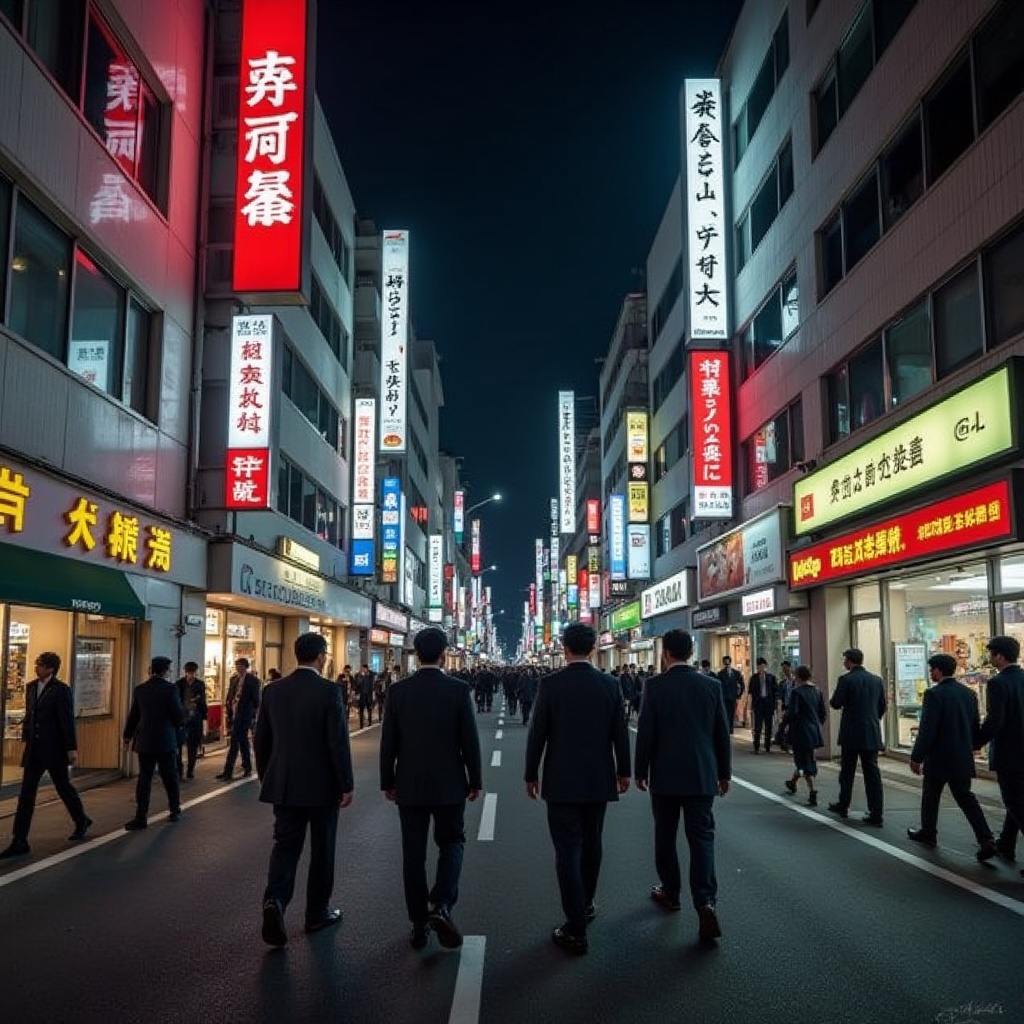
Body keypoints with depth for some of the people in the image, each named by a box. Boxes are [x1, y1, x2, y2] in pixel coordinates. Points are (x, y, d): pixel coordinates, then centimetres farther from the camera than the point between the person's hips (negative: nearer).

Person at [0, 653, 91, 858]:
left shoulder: (61, 690, -13)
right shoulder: (31, 687, 7)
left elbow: (68, 721, -13)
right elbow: (28, 715, 16)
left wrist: (72, 749, -14)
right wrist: (25, 739, 14)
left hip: (54, 749, -6)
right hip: (34, 749, 6)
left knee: (63, 787, 9)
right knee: (26, 793, 1)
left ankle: (81, 821, 32)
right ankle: (19, 841, 4)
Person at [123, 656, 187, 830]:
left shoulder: (140, 689, 1)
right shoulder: (170, 688, -11)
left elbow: (133, 715, 8)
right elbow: (179, 715, -11)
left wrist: (128, 736, 19)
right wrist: (181, 722, 12)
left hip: (144, 741, 3)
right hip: (166, 741, -3)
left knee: (144, 779, 5)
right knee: (170, 777, 12)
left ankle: (141, 817, 1)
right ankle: (175, 811, 23)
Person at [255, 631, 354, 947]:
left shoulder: (273, 690, 0)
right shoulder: (329, 690, -15)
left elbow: (261, 740, 7)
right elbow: (338, 742, -16)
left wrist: (265, 778, 19)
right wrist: (346, 785, -7)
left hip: (284, 784, 4)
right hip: (321, 785, -3)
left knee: (285, 844, 9)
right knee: (322, 849, 12)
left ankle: (275, 900, -13)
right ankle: (317, 912, 23)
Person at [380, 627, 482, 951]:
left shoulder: (397, 690, -4)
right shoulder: (459, 689, -9)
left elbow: (388, 741, -1)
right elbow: (470, 740, -7)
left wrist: (387, 782, 10)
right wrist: (475, 780, 5)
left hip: (409, 786, 2)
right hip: (449, 785, -1)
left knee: (413, 853, 10)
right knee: (452, 843, 14)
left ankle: (419, 924, 15)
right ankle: (441, 905, -6)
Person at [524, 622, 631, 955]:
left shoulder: (550, 684, -12)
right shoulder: (610, 684, -4)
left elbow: (537, 733, -9)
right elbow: (620, 733, 2)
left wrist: (531, 774, 3)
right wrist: (623, 771, 15)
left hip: (562, 781, -3)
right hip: (599, 780, 4)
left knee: (568, 850, 1)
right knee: (591, 844, 20)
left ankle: (576, 929, 1)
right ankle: (586, 904, 37)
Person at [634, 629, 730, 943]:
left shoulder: (655, 685, -10)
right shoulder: (712, 685, -1)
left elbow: (645, 732, -9)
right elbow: (722, 733, 3)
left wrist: (641, 771, 3)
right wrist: (724, 773, 13)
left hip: (665, 776, -2)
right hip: (702, 776, 2)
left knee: (665, 836, 15)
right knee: (702, 838, 3)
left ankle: (670, 892, 28)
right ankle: (705, 902, -11)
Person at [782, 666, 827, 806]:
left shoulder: (796, 692, -16)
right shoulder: (817, 691, 5)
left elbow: (791, 712, -21)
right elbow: (823, 713, 10)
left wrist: (784, 723, -4)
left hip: (800, 732, -7)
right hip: (814, 732, 7)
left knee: (805, 763, -1)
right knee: (802, 759, 23)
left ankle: (812, 793, -6)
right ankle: (793, 783, 42)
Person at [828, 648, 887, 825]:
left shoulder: (846, 679, -12)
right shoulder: (877, 680, 4)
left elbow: (836, 704, -12)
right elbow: (883, 706, 9)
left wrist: (835, 699, 10)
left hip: (851, 734, -4)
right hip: (872, 734, 4)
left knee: (847, 772, 11)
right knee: (872, 772, 4)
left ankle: (843, 806, 24)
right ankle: (876, 813, 2)